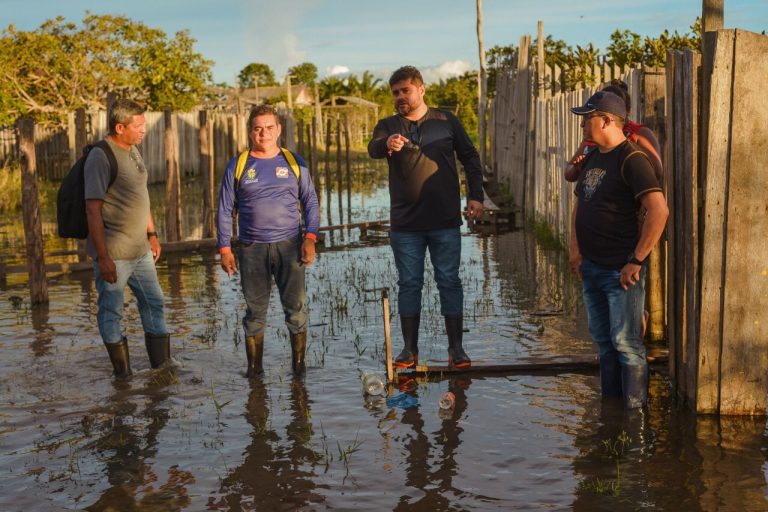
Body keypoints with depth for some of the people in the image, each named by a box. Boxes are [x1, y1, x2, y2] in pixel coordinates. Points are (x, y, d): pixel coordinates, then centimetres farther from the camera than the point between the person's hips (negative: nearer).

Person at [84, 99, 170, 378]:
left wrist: (152, 234, 20)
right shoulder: (101, 157, -16)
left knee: (154, 302, 15)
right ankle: (122, 371, 15)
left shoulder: (133, 151, 10)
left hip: (140, 250, 9)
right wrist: (102, 257, -21)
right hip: (113, 254, -9)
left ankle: (162, 362, 28)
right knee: (111, 310, 4)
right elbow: (93, 209, -19)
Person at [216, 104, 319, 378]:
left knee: (296, 308, 0)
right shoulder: (237, 165, 5)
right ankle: (254, 366, 18)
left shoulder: (293, 162, 6)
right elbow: (225, 209, 7)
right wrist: (225, 248, 0)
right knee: (255, 311, 7)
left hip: (289, 246, 0)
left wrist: (310, 237, -4)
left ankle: (299, 363, 13)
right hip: (251, 249, 0)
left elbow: (310, 202, 8)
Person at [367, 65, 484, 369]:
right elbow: (373, 149, -18)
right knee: (409, 284, 6)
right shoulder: (388, 126, 3)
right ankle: (410, 348, 16)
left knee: (449, 282, 3)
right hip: (405, 223, 1)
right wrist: (387, 144, -42)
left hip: (445, 222, -1)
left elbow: (469, 157, 9)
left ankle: (456, 347, 12)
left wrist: (476, 195, -2)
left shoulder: (446, 122, 4)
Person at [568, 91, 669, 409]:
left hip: (621, 271, -9)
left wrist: (636, 261, -22)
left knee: (625, 342, -3)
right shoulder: (592, 159, 12)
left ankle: (635, 412, 8)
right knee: (602, 340, 17)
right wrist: (576, 248, 12)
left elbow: (659, 211, -24)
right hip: (591, 268, 9)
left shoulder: (631, 159, -16)